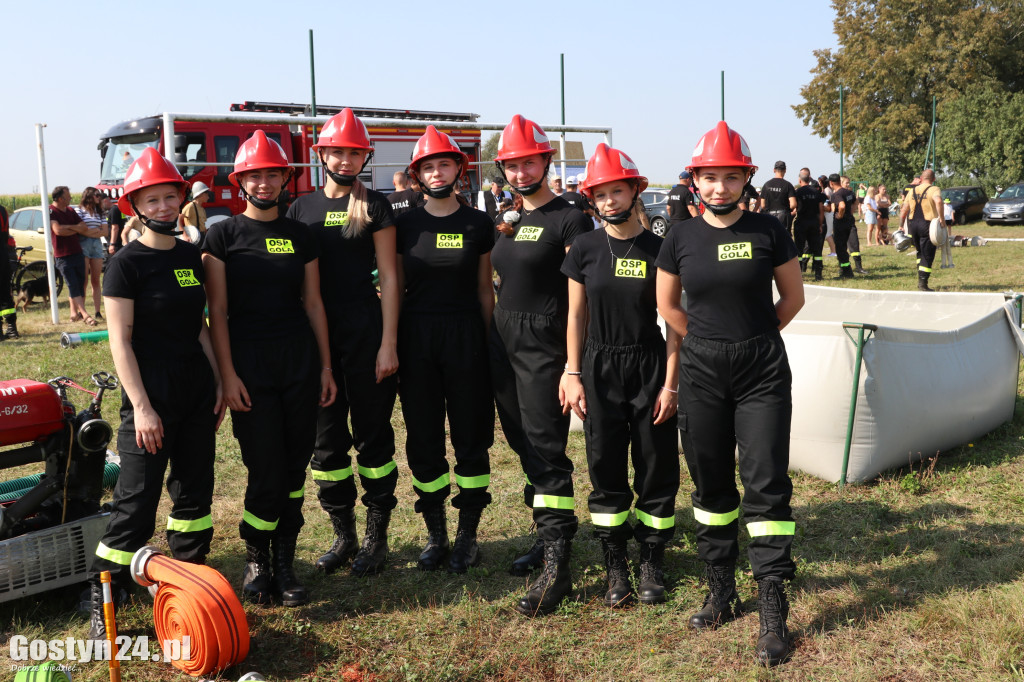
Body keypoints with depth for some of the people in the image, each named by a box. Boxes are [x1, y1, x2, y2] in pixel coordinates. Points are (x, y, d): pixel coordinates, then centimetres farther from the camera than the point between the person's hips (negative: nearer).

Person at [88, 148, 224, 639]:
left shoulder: (191, 257, 9)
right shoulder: (127, 263, -9)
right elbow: (120, 340, -12)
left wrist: (219, 382, 10)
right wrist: (141, 407, -17)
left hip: (197, 392, 6)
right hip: (152, 395, -6)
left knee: (194, 490, 13)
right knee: (137, 500, -4)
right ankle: (102, 601, 10)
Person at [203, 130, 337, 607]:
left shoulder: (300, 236, 10)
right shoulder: (224, 235, 0)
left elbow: (313, 303, 12)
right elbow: (218, 310, -3)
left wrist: (326, 366, 8)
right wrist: (227, 374, -10)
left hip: (300, 358, 3)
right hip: (249, 361, -3)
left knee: (295, 466, 5)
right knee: (266, 470, -5)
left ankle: (284, 562, 19)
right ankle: (255, 558, 18)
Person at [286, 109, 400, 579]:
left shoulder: (375, 206, 1)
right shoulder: (302, 208, 9)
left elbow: (388, 276, -3)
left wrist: (388, 343, -10)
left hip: (365, 330, -3)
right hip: (318, 334, 4)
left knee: (372, 433, 3)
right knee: (327, 438, 9)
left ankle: (377, 536, 14)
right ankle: (342, 535, 22)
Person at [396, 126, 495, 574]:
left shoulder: (478, 224, 3)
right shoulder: (405, 225, 6)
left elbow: (485, 290, 7)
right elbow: (395, 288, 9)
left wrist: (488, 344, 3)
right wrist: (392, 345, 4)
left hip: (465, 335, -1)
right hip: (417, 338, 1)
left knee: (471, 436, 3)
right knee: (423, 439, 6)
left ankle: (467, 535, 16)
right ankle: (435, 535, 19)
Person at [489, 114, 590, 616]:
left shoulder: (569, 221, -8)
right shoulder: (505, 220, 14)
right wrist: (491, 339, 14)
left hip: (543, 344, -8)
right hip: (501, 341, 8)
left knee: (546, 450, -9)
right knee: (524, 446, 13)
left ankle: (557, 566, -5)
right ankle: (548, 535, 27)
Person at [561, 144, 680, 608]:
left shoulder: (659, 249, -3)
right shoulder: (585, 248, 1)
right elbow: (576, 315, 5)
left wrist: (671, 383, -5)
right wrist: (572, 374, -1)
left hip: (649, 365, -1)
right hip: (600, 367, 1)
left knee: (657, 468, 4)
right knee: (606, 469, 5)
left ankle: (652, 564, 19)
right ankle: (616, 570, 17)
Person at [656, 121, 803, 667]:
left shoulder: (768, 232, -2)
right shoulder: (681, 239, 2)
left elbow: (794, 297, 8)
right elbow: (667, 305, 13)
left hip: (762, 371, -2)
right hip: (701, 372, 2)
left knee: (766, 485, -5)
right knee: (711, 483, 10)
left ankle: (772, 611, 4)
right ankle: (721, 594, 25)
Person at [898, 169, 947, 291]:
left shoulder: (912, 191, 12)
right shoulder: (934, 189, -4)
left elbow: (904, 210, 12)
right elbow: (938, 200, -27)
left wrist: (900, 226, 18)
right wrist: (941, 218, -23)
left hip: (912, 224, 5)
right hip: (927, 224, -5)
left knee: (920, 252, 23)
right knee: (927, 256, 2)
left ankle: (920, 279, 21)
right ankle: (923, 285, 0)